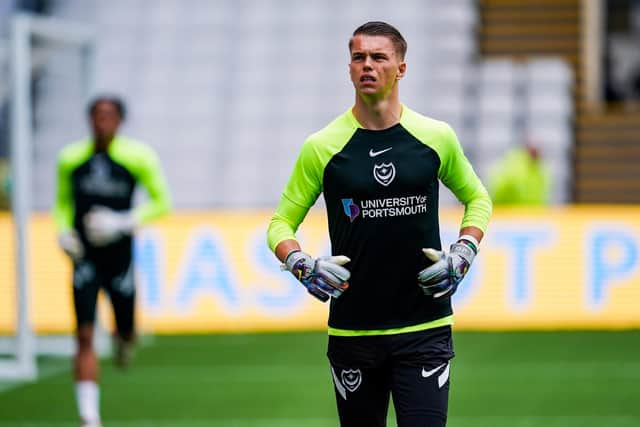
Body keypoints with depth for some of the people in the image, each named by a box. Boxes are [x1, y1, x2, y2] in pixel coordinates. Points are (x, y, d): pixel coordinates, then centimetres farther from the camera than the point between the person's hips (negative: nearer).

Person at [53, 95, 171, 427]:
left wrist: (124, 223, -15)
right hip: (85, 260, 0)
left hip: (119, 259, 0)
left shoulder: (138, 158, -6)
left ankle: (124, 339, 53)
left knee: (126, 331, 11)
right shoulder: (70, 159, 2)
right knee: (85, 337, -12)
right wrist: (64, 232, -3)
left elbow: (161, 202, -1)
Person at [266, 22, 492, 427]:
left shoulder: (436, 137, 1)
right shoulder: (322, 147, -1)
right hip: (351, 330, 1)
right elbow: (282, 222, 6)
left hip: (425, 328, -1)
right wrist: (302, 265, -15)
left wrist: (463, 253, 0)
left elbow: (477, 198, 17)